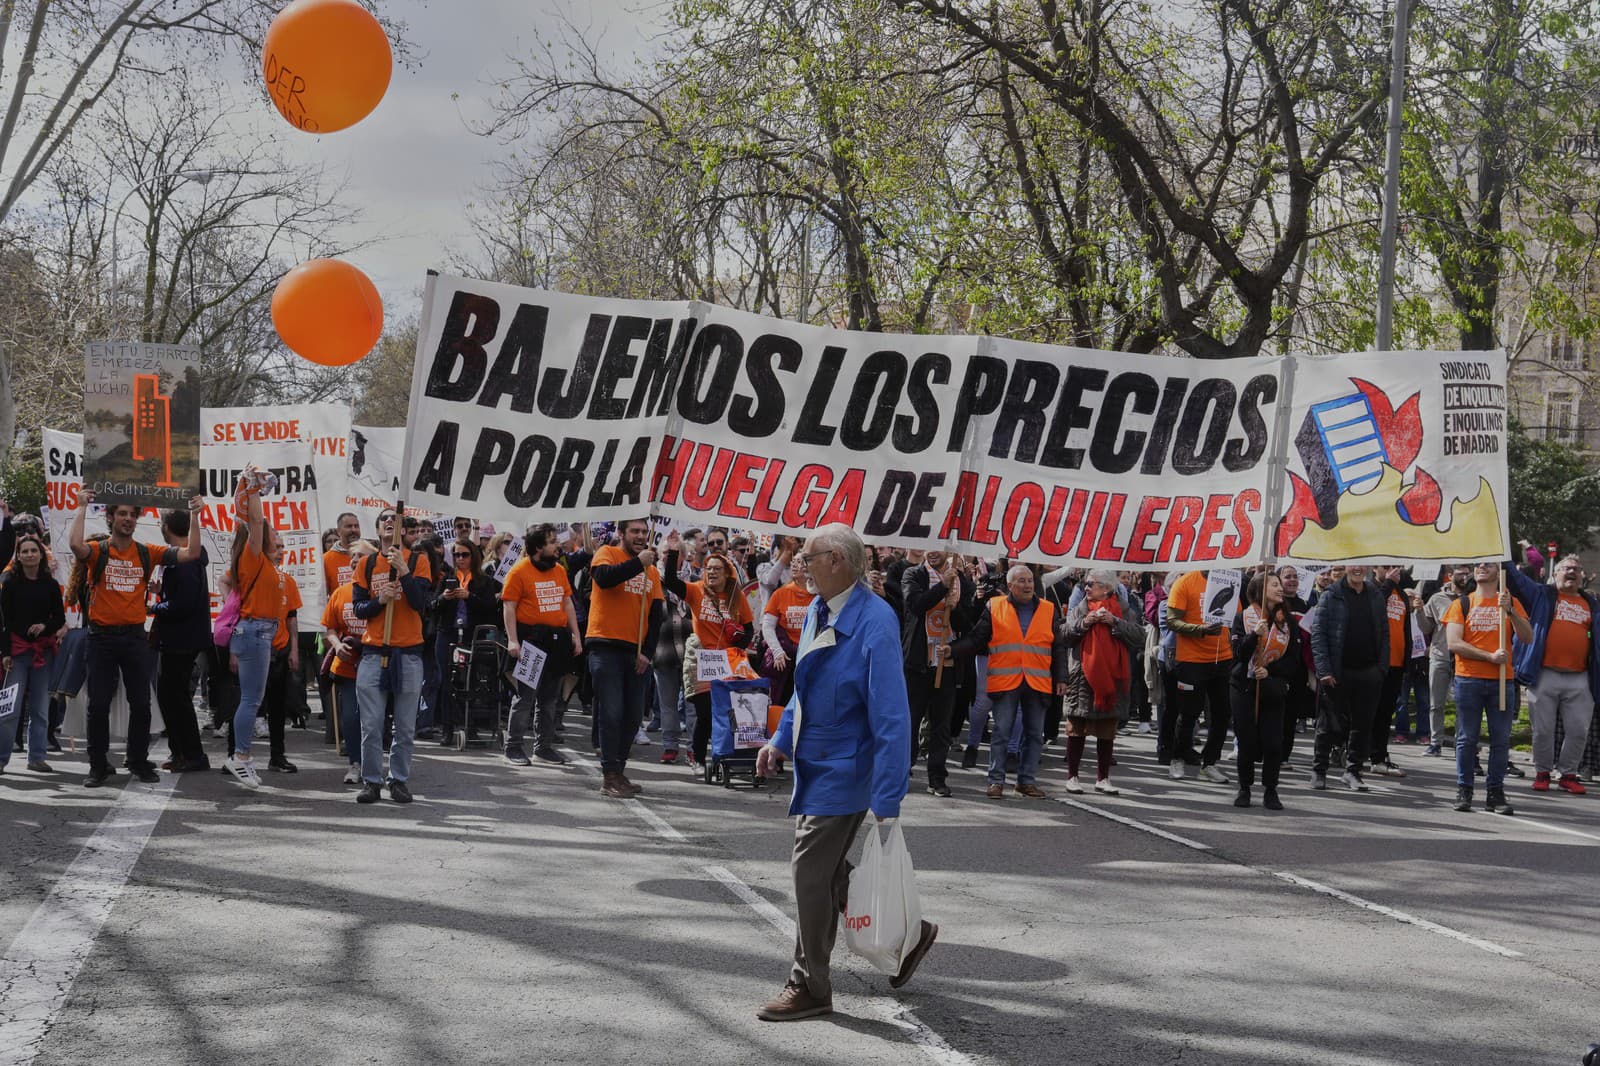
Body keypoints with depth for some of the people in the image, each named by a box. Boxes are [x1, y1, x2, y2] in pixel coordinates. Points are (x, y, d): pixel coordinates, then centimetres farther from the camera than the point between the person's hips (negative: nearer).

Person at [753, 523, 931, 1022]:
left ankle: (809, 988, 13)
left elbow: (891, 717, -24)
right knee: (828, 872, 17)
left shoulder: (874, 623, -24)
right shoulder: (818, 611, 3)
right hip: (813, 763, 9)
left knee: (811, 874, -2)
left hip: (843, 770, -9)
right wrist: (781, 741, 11)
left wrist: (887, 800, -25)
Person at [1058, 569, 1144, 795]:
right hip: (1082, 677, 0)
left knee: (1107, 731, 8)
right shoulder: (1079, 609, 8)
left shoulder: (1123, 610, 4)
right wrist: (1082, 624, -14)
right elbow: (1064, 636, 0)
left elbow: (1139, 636, -8)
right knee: (1077, 728, 4)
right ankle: (1072, 776, 12)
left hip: (1111, 678, 0)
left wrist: (1115, 623, -16)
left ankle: (1103, 778, 17)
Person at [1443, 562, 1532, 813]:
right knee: (1467, 738, 2)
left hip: (1502, 680, 1)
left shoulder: (1510, 602, 10)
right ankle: (1464, 791, 9)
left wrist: (1509, 610, -13)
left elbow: (1528, 638, 0)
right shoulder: (1462, 604, 6)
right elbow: (1454, 643, -4)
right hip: (1469, 680, -1)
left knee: (1501, 740, 2)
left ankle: (1495, 792, 9)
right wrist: (1490, 656, -11)